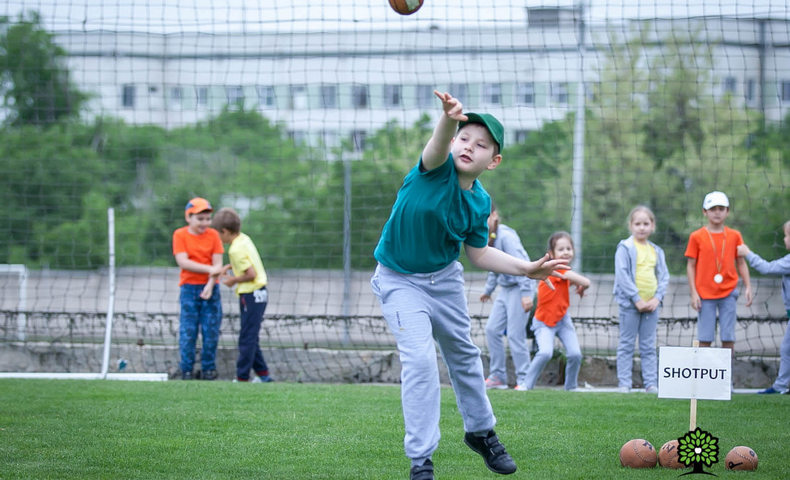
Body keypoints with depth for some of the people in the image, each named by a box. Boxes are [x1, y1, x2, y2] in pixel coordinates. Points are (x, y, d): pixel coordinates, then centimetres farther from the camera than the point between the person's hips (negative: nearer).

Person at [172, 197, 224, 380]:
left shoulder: (213, 235, 3)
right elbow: (183, 262, -13)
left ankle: (208, 367, 13)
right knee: (187, 330, -2)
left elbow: (217, 264, -2)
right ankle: (187, 368, 7)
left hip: (210, 288, 2)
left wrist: (210, 285, -14)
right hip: (189, 288, -2)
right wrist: (209, 269, -18)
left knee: (211, 329, 3)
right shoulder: (180, 235, -3)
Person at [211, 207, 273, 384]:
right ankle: (263, 374, 21)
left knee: (247, 338, -4)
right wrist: (229, 267, 15)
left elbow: (251, 274, -22)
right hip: (260, 292, 10)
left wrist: (234, 280, -7)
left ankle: (242, 377, 0)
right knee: (250, 338, 17)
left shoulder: (236, 249, -20)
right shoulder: (244, 238, 8)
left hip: (251, 296, -10)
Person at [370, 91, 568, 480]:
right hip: (399, 280, -6)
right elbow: (439, 144, -49)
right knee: (419, 360, -18)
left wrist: (527, 269, -4)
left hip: (445, 278, 6)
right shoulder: (437, 168, -24)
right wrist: (449, 119, -72)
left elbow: (478, 254, 5)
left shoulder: (480, 203, -9)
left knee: (463, 355, 21)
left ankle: (480, 432, 46)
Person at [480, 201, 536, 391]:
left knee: (515, 334, -10)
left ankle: (524, 380, -3)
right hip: (505, 289, 9)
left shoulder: (506, 236, -18)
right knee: (492, 329, 6)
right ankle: (497, 377, 14)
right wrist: (488, 290, 32)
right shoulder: (489, 238, 10)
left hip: (518, 288, -9)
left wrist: (526, 293, -26)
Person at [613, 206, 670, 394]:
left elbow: (664, 276, 10)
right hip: (630, 304, -4)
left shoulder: (656, 251, 11)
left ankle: (651, 383, 8)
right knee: (626, 345, 0)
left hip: (651, 304, 4)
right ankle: (624, 383, 1)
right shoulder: (625, 248, -4)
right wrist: (637, 300, -16)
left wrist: (657, 298, -6)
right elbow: (622, 275, -11)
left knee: (649, 347, 7)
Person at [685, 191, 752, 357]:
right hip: (705, 294, -2)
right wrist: (693, 293, -5)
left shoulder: (734, 236, 5)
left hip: (728, 293, 2)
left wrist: (748, 287, 0)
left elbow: (741, 263, 9)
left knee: (728, 338, 1)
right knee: (705, 338, -1)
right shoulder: (697, 237, -1)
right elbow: (691, 265, 1)